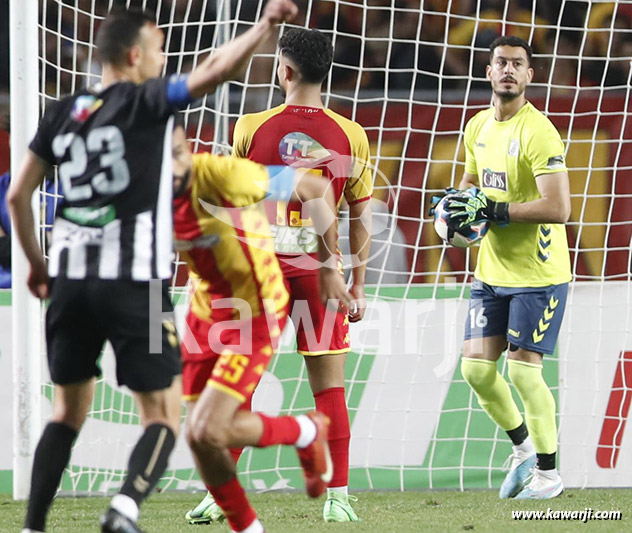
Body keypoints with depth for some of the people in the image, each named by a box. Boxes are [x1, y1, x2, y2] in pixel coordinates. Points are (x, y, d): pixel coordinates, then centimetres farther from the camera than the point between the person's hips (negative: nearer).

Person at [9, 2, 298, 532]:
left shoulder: (61, 113, 11)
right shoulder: (145, 102, -5)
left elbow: (17, 196, 14)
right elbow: (215, 70, -14)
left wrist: (36, 263, 25)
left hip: (71, 278, 5)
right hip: (134, 283, -5)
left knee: (68, 412, 18)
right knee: (162, 417, 1)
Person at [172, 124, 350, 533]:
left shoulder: (223, 175, -28)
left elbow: (317, 188, -17)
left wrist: (329, 267, -12)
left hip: (255, 317, -6)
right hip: (206, 312, 6)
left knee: (209, 432, -15)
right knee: (199, 439, 4)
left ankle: (306, 433, 13)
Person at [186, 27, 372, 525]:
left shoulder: (251, 129, -3)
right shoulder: (350, 136, -1)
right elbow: (361, 216, 2)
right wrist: (358, 285, 10)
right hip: (321, 272, 0)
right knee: (329, 387, 4)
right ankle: (337, 497, 2)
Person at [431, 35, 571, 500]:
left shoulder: (538, 133, -18)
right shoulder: (478, 127, 8)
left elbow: (559, 208, -25)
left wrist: (494, 210, -25)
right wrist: (460, 205, 2)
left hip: (538, 274, -7)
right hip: (492, 271, 7)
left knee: (523, 370, -7)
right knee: (477, 369, 4)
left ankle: (548, 472, 9)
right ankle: (524, 448, 27)